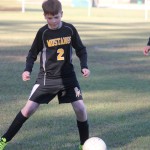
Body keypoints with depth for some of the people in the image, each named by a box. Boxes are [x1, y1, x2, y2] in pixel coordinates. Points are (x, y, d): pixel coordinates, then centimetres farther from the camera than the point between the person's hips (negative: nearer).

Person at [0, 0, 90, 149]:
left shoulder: (70, 29, -6)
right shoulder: (43, 33, -9)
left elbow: (81, 49, 6)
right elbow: (33, 53, 2)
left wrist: (84, 66, -8)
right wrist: (27, 69, -15)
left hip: (68, 77, 1)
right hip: (46, 78, -1)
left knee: (80, 109, -10)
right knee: (29, 108, -7)